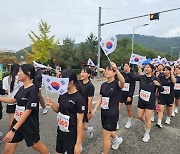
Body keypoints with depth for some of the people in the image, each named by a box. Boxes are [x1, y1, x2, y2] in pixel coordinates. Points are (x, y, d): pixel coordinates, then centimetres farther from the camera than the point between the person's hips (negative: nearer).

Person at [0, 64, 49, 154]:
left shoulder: (33, 90, -23)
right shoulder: (22, 88, 2)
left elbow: (28, 111, -25)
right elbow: (14, 100, 21)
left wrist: (13, 130, -25)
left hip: (29, 124, -7)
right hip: (17, 122, 7)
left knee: (36, 145, 15)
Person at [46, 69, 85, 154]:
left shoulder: (79, 99, -21)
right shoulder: (63, 94, -2)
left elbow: (80, 122, -18)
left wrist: (78, 143, -15)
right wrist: (52, 104, -9)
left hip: (71, 136, -6)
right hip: (60, 132, 7)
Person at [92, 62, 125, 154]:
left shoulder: (117, 83, -15)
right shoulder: (103, 85, 4)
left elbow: (122, 82, -39)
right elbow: (100, 97, 7)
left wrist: (116, 69, -52)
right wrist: (95, 108, -3)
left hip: (112, 113, -7)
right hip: (104, 112, 7)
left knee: (105, 136, 1)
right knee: (109, 131, 28)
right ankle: (117, 139, 59)